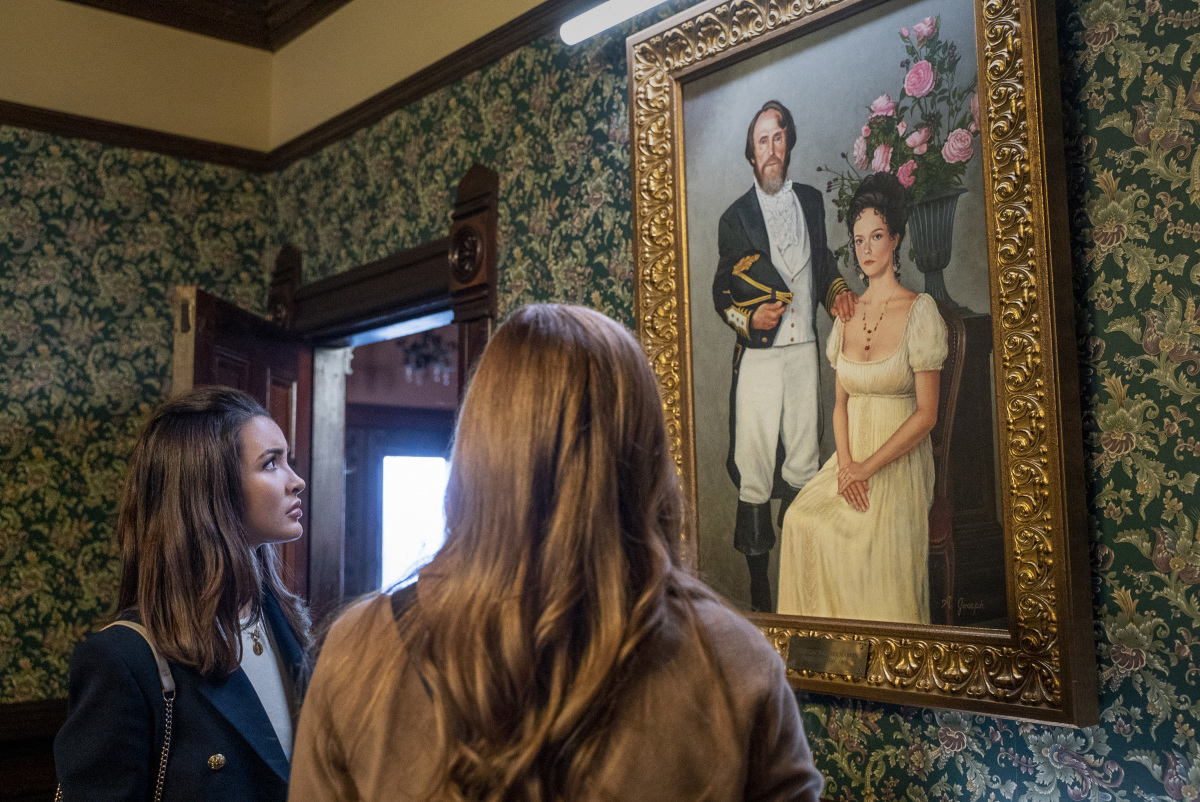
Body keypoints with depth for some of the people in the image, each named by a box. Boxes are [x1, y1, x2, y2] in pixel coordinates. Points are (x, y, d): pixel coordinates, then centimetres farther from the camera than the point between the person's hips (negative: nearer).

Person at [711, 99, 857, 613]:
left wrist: (837, 291, 2)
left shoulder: (811, 200, 10)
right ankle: (758, 584, 8)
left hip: (805, 352, 4)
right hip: (758, 356, -3)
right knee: (754, 468, -2)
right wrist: (748, 318, -14)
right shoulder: (734, 217, -1)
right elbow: (721, 293, 4)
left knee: (804, 464, 8)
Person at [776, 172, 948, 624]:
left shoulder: (920, 311, -6)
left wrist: (866, 468, -13)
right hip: (851, 459, 5)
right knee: (802, 519, -17)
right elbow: (840, 402, 11)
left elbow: (926, 413, -9)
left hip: (899, 464, -4)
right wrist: (846, 466, -6)